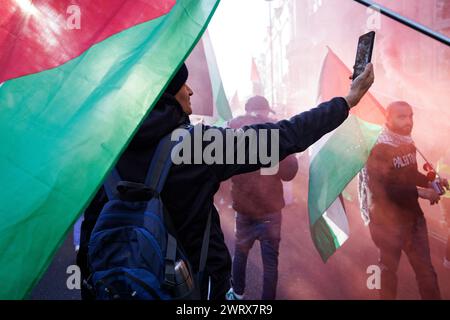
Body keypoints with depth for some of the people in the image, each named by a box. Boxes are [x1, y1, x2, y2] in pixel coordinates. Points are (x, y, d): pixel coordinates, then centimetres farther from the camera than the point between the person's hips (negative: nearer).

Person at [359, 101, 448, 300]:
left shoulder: (408, 144, 4)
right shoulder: (377, 150, -20)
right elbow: (388, 188, -25)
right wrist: (421, 193, -22)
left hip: (413, 216, 7)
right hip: (388, 221, -6)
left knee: (425, 268, 16)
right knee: (389, 267, 15)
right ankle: (388, 297, 36)